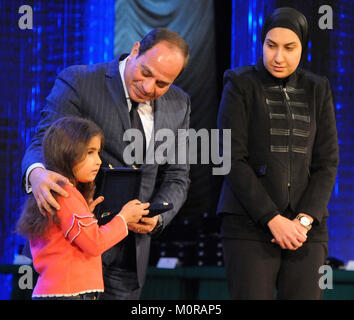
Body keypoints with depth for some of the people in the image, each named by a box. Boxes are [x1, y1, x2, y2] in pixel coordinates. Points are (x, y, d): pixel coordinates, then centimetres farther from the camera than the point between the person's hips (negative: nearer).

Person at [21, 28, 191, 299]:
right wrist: (37, 173, -38)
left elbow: (176, 176, 12)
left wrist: (157, 216, -9)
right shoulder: (78, 82, -7)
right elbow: (44, 142, -13)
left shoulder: (178, 104, 8)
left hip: (132, 245, 5)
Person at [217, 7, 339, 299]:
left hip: (306, 227, 3)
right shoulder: (241, 86, 2)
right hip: (250, 226, -3)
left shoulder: (317, 91, 12)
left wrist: (304, 220, -8)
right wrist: (273, 219, -13)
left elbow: (327, 163, 7)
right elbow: (233, 160, -6)